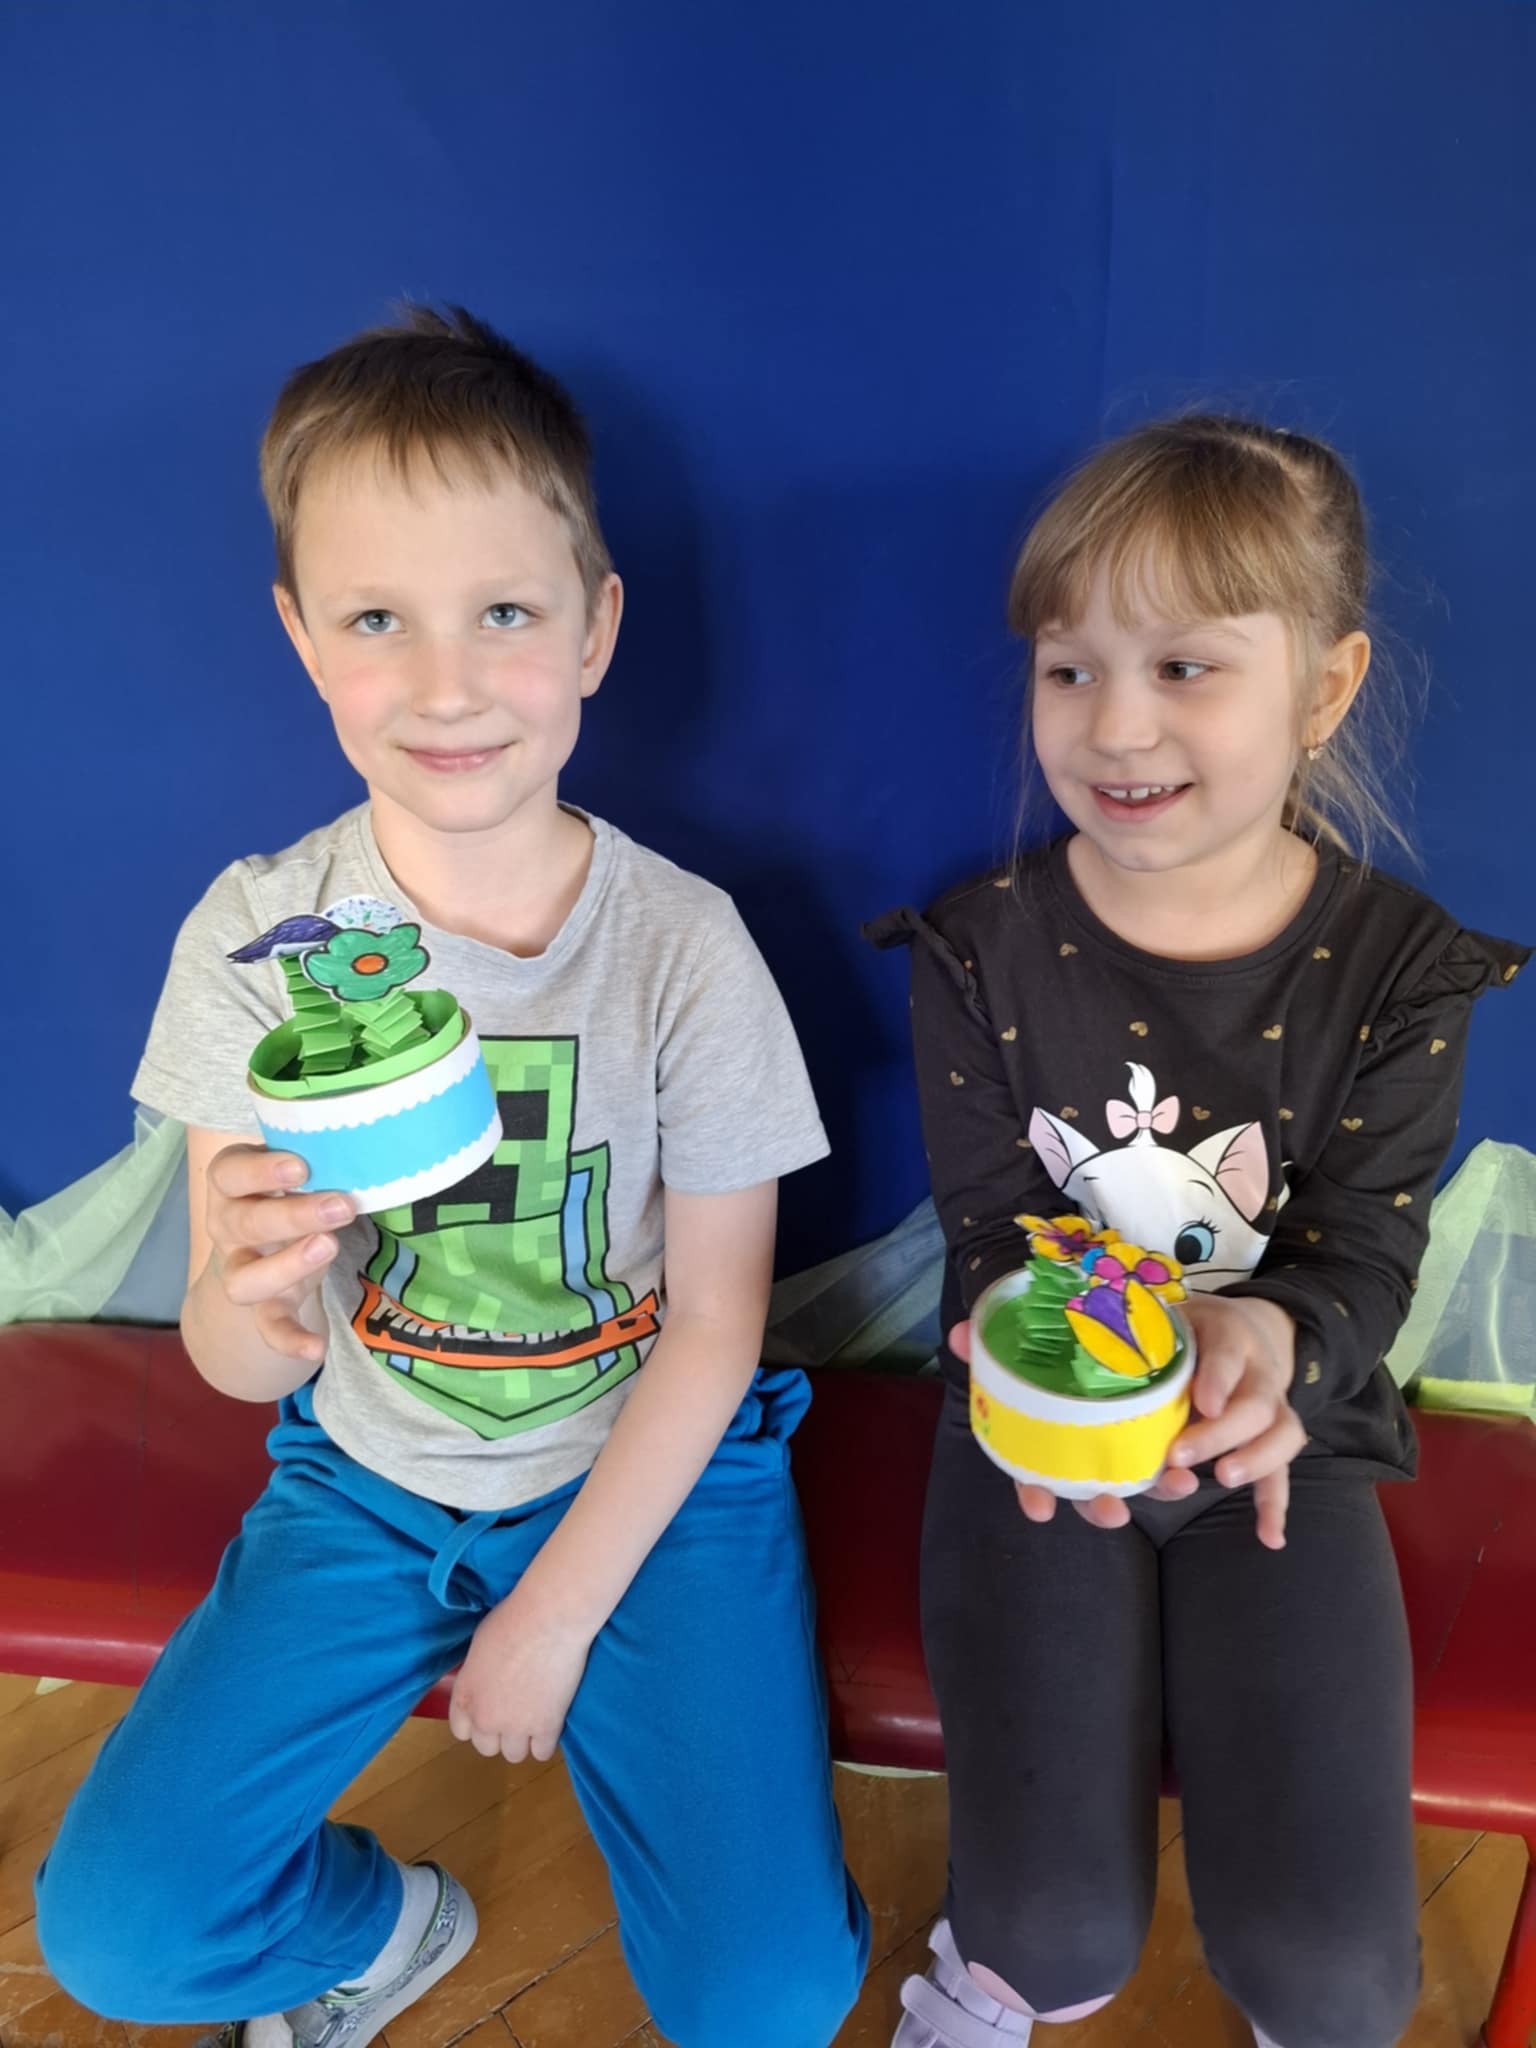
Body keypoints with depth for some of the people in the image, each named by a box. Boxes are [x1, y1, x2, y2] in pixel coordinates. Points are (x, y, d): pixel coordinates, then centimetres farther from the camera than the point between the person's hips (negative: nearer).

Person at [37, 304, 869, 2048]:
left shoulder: (684, 943, -17)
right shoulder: (254, 936, -12)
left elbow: (713, 1324, -8)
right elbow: (237, 1367, -9)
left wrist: (559, 1612, -8)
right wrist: (250, 1293, -34)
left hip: (647, 1473, -1)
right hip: (367, 1481, 2)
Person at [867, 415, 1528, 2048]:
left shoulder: (1395, 968, -8)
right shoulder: (982, 953, -9)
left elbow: (1365, 1258, -8)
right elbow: (992, 1237, -7)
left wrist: (1266, 1339, -33)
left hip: (1284, 1432, 1)